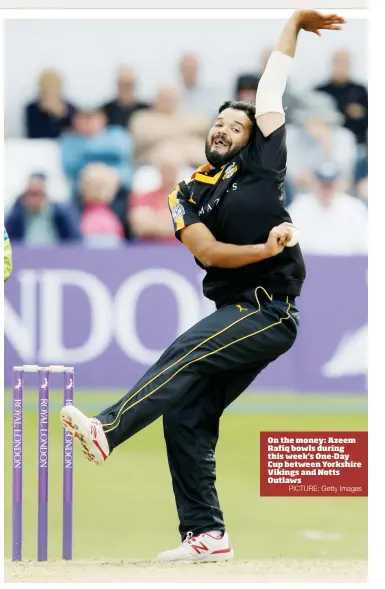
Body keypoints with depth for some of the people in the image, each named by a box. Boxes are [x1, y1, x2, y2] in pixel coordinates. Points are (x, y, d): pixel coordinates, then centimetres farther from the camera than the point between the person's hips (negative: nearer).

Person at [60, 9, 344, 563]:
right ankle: (206, 535, 1)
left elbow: (271, 89, 5)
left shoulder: (261, 165, 4)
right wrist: (266, 249, -18)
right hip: (235, 312, 6)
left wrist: (297, 21, 10)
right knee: (186, 416, -1)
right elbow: (207, 251, -4)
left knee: (184, 356, -25)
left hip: (269, 311, -6)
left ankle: (106, 430, -37)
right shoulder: (188, 195, 13)